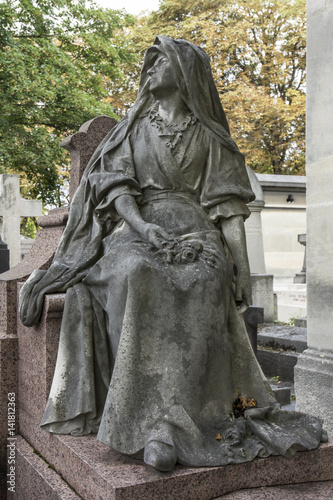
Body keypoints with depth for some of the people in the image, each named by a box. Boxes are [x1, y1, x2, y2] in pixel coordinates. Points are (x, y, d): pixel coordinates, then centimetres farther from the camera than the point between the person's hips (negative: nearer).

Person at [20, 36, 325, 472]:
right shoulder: (133, 129, 19)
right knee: (139, 276, -36)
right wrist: (143, 227, -17)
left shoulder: (209, 137, 15)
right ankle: (152, 420, -39)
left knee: (204, 279, -37)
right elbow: (114, 185, 5)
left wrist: (242, 266, -7)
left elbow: (227, 206, 6)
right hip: (134, 228, 1)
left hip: (194, 231, 0)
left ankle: (167, 420, -40)